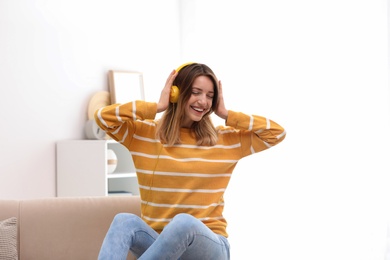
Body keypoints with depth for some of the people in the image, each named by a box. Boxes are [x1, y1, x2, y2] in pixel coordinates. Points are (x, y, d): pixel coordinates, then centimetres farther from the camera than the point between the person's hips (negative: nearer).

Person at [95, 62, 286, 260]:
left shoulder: (226, 139, 9)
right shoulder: (145, 132, 6)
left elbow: (277, 133, 5)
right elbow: (103, 117, -7)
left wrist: (226, 115, 4)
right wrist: (157, 107, -4)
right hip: (155, 240, 1)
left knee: (184, 222, -37)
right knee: (124, 221, -33)